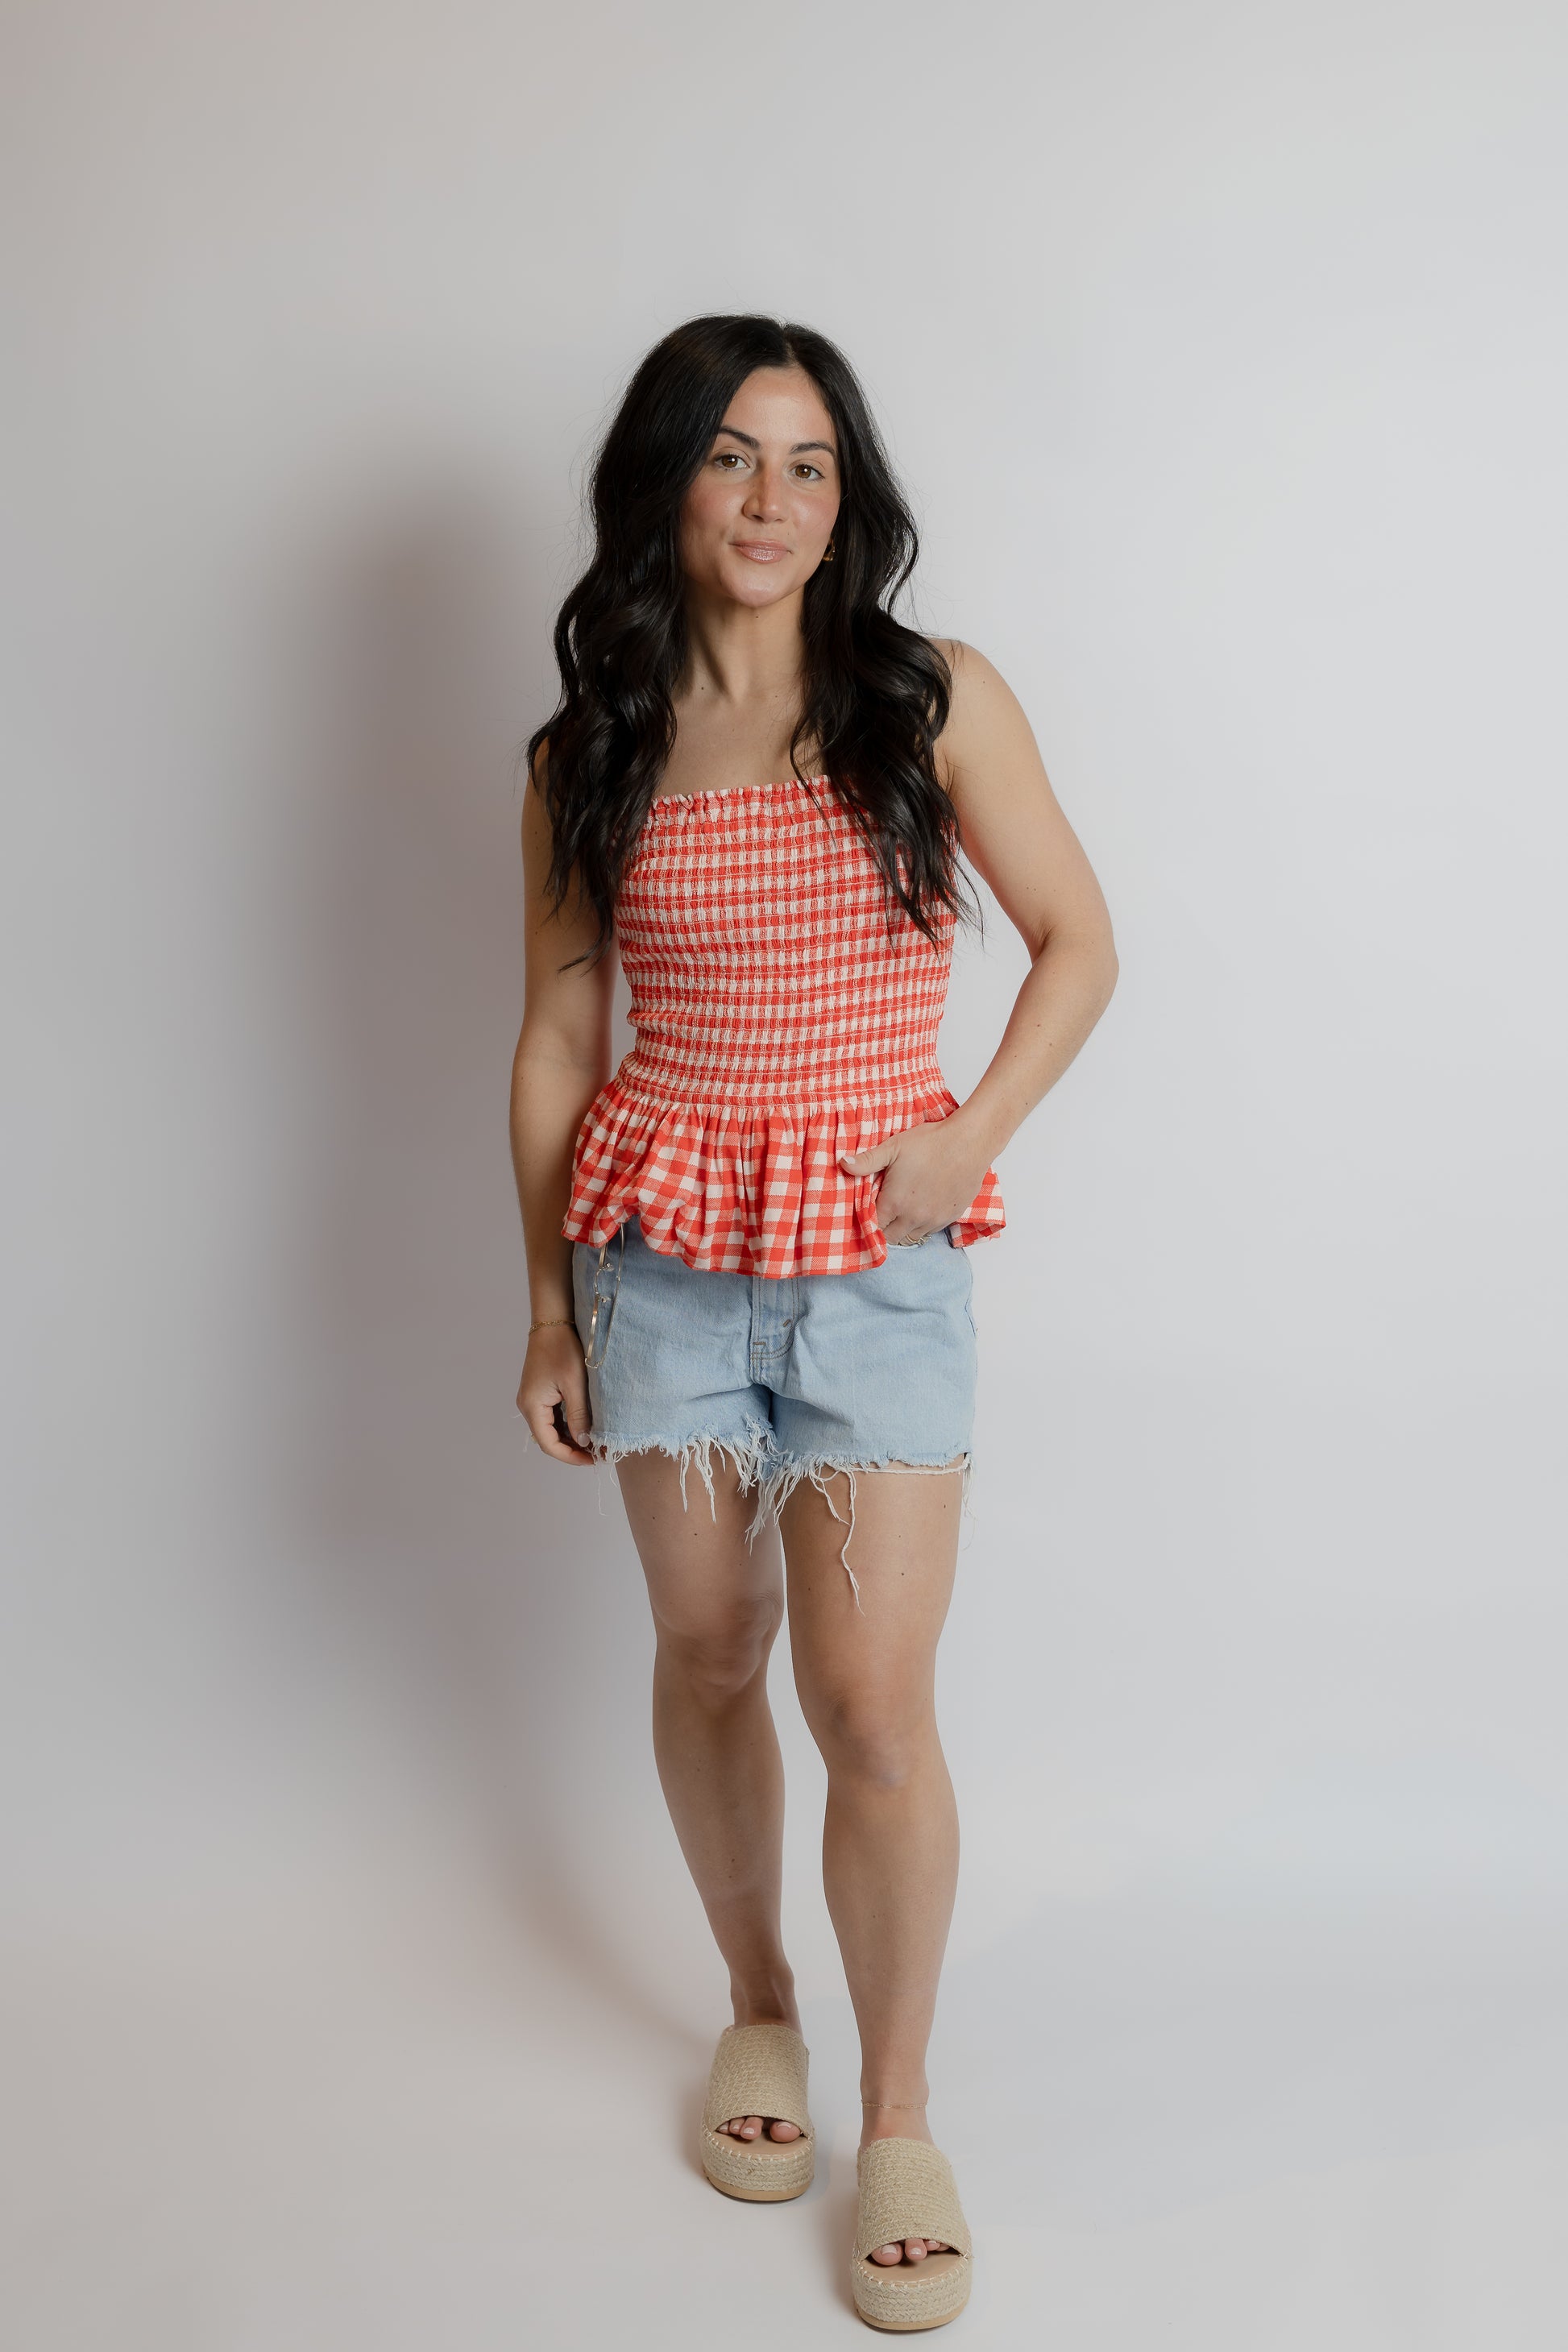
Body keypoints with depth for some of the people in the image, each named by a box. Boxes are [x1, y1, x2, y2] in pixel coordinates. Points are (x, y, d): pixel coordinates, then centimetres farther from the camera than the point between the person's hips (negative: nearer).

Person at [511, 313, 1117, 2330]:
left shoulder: (937, 702, -2)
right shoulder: (589, 752, 2)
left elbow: (1079, 940, 4)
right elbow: (556, 1042, 6)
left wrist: (975, 1136, -9)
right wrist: (548, 1305, 6)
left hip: (881, 1258, -2)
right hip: (665, 1251, 2)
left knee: (873, 1700, -4)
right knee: (709, 1659, 13)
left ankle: (899, 2118, 16)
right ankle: (756, 2004, 37)